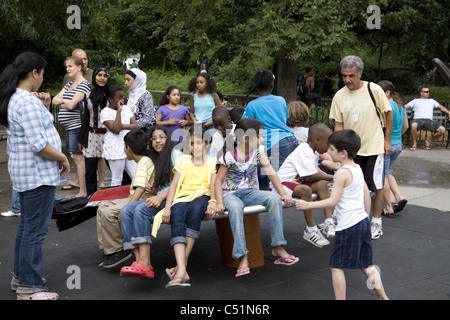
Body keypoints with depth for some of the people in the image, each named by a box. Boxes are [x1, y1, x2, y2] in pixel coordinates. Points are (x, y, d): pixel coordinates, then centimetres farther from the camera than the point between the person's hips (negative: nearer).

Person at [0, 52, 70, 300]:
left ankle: (20, 277, 30)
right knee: (36, 230, -4)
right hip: (37, 172, -11)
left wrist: (44, 108, 8)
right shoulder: (28, 102, -20)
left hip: (24, 171, 11)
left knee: (27, 226, 19)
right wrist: (63, 158, -12)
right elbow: (39, 144, -24)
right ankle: (29, 288, 3)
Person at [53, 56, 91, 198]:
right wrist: (65, 101, -8)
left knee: (78, 157, -9)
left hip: (76, 125, -9)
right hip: (69, 126, 9)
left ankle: (83, 192, -7)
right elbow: (54, 100, 12)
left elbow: (71, 105, -20)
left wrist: (61, 101, 0)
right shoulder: (70, 84, 18)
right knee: (75, 156, 19)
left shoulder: (84, 85, -12)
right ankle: (77, 182, 34)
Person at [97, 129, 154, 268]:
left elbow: (140, 189, -29)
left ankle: (118, 251, -13)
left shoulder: (143, 163, -17)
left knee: (108, 213, -25)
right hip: (135, 199, 11)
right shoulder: (145, 160, 15)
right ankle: (108, 248, 4)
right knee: (102, 207, 7)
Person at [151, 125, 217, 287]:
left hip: (201, 196, -1)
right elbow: (174, 184, 9)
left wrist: (212, 203, -17)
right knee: (176, 217, -34)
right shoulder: (182, 160, 19)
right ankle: (182, 271, -47)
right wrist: (167, 207, -5)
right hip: (182, 196, 1)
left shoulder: (212, 162, 17)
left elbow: (213, 186, 5)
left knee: (195, 209, -39)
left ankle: (182, 264, -37)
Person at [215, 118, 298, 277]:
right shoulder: (229, 156, -11)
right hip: (231, 194, -4)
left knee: (274, 198, -26)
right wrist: (220, 203, -21)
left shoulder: (258, 150, 1)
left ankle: (278, 247, -19)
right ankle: (242, 257, -35)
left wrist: (283, 193, -10)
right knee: (235, 208, -40)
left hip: (251, 192, 4)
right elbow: (219, 180, -8)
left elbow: (270, 172, -1)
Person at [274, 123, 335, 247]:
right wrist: (330, 177, -12)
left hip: (298, 181, 10)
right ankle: (311, 230, -25)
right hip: (282, 183, -10)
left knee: (322, 184, -10)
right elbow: (312, 175, -25)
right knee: (305, 190, -36)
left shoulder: (314, 152, 11)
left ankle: (328, 223, -12)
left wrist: (326, 176, 4)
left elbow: (315, 169, 21)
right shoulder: (303, 151, -22)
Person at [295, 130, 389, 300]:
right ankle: (383, 296, 25)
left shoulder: (342, 173, -16)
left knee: (336, 266, 1)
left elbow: (333, 201, -19)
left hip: (347, 226, -9)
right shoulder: (358, 169, 9)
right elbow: (367, 197, 14)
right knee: (365, 265, 19)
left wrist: (308, 205, -16)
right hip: (363, 222, 9)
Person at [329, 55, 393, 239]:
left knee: (376, 186, 4)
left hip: (374, 148, -2)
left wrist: (387, 140, 0)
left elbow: (388, 113, 0)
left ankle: (376, 223, 19)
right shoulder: (339, 96, -2)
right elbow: (338, 124, 3)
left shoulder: (374, 90, -9)